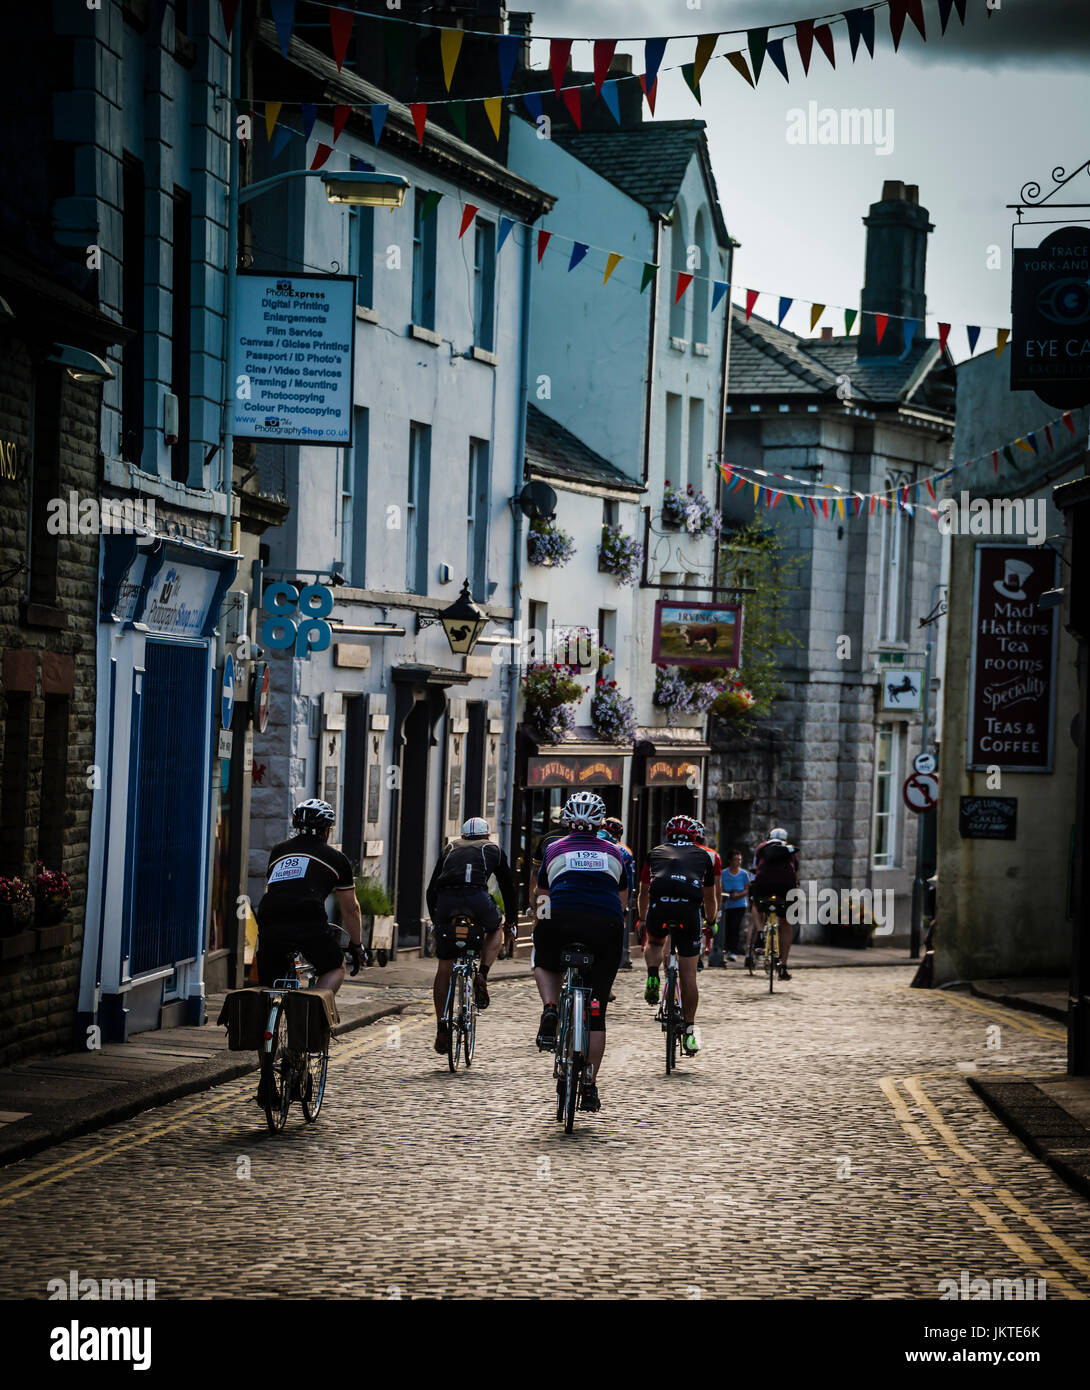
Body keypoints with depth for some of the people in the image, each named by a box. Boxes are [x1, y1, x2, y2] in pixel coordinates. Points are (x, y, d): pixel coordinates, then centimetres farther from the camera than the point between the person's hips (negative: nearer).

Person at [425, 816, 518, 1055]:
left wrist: (435, 920, 42)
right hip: (477, 898, -2)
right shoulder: (493, 850, 29)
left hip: (446, 901, 2)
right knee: (495, 931, 33)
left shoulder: (450, 848, 33)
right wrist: (511, 923, 42)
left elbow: (431, 890, 30)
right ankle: (482, 976, 9)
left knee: (444, 967, 14)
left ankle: (441, 1030, 13)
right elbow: (509, 889, 30)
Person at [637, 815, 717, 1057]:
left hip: (659, 906, 0)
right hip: (689, 909, 0)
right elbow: (710, 898, 40)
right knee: (688, 973, 10)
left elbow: (643, 893, 41)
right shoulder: (703, 856, 29)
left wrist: (643, 921, 58)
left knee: (654, 942, 35)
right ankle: (689, 1033, 10)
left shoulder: (655, 853, 29)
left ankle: (652, 978, 7)